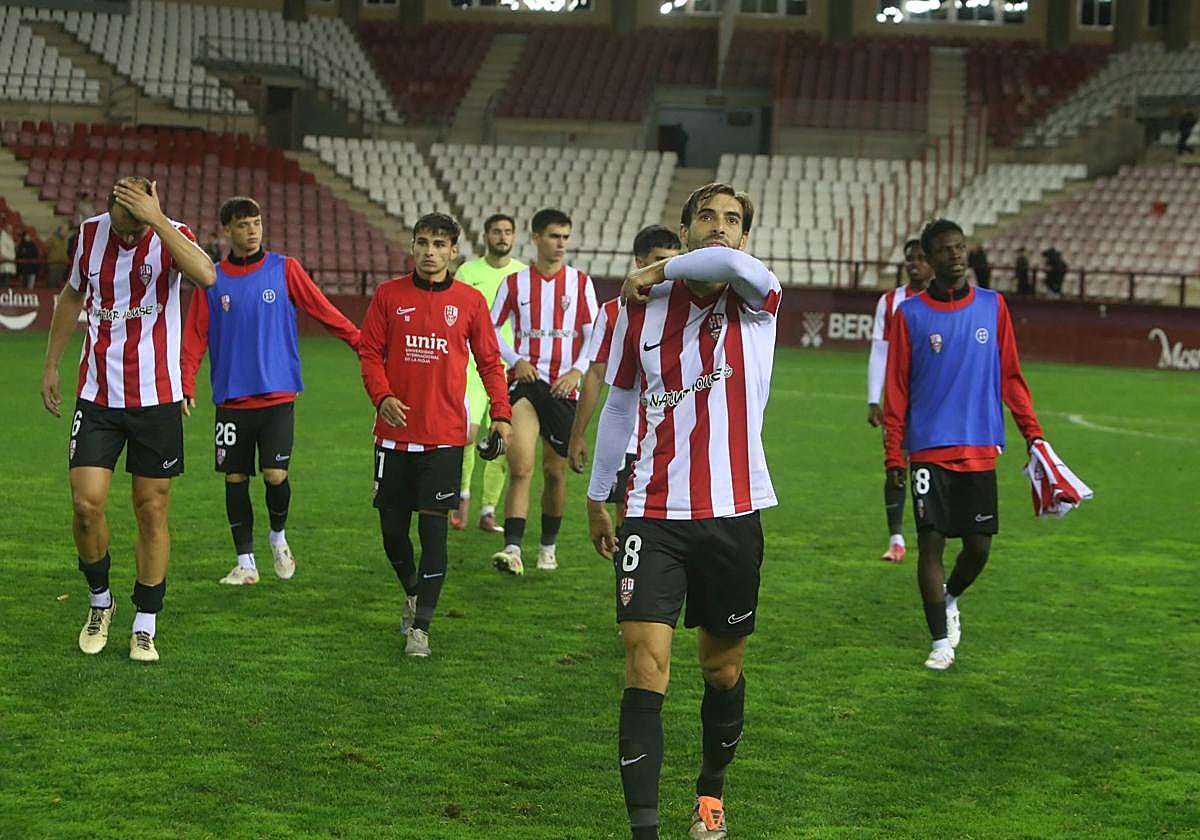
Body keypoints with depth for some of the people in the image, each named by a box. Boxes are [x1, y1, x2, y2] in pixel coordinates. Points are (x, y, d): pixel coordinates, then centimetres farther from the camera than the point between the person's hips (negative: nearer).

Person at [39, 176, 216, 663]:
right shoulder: (90, 233, 0)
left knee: (152, 513, 3)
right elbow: (72, 297, 18)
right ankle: (100, 600, 18)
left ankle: (145, 627, 15)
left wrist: (157, 220, -36)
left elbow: (206, 276, -35)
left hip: (157, 399, -2)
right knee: (86, 504, -8)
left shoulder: (171, 235, -11)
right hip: (97, 397, 2)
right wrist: (51, 365, 19)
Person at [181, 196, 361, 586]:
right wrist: (186, 386, -5)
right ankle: (245, 562, 16)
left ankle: (278, 535, 18)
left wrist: (361, 342, -8)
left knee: (275, 474, -11)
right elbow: (195, 337, 4)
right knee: (235, 478, 4)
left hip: (277, 396, -2)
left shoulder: (284, 269, 1)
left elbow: (323, 310, 0)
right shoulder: (212, 279, 5)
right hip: (231, 399, 2)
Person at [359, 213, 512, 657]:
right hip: (395, 431, 1)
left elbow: (489, 362, 8)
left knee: (434, 527, -6)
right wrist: (382, 396, -13)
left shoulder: (471, 301, 3)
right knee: (392, 527, 7)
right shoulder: (388, 295, 3)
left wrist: (501, 413, -3)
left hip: (444, 436, -1)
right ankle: (412, 593, 36)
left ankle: (421, 626, 0)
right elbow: (369, 351, 4)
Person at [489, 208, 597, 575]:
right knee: (521, 467, -16)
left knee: (555, 471, 9)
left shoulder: (580, 282, 4)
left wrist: (577, 370, -13)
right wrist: (516, 360, -6)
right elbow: (491, 328, 10)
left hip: (563, 386, 1)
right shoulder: (514, 283, 3)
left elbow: (594, 334, 4)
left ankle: (548, 546, 26)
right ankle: (512, 548, -21)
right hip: (525, 381, -1)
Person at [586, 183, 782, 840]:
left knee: (723, 668, 12)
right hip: (654, 515, 1)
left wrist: (661, 270, -13)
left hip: (732, 515, -1)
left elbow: (733, 264, -30)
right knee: (645, 662, -12)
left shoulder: (756, 300, -4)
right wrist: (597, 496, 21)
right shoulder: (641, 305, 5)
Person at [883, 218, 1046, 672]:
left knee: (979, 546, 4)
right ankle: (941, 641, 6)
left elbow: (1010, 375, 9)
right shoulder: (910, 314, 0)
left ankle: (950, 600, 35)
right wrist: (894, 454, -2)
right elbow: (896, 388, 2)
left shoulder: (993, 306, 6)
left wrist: (1032, 431, 1)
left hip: (980, 450, 2)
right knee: (931, 541, -4)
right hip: (930, 450, -2)